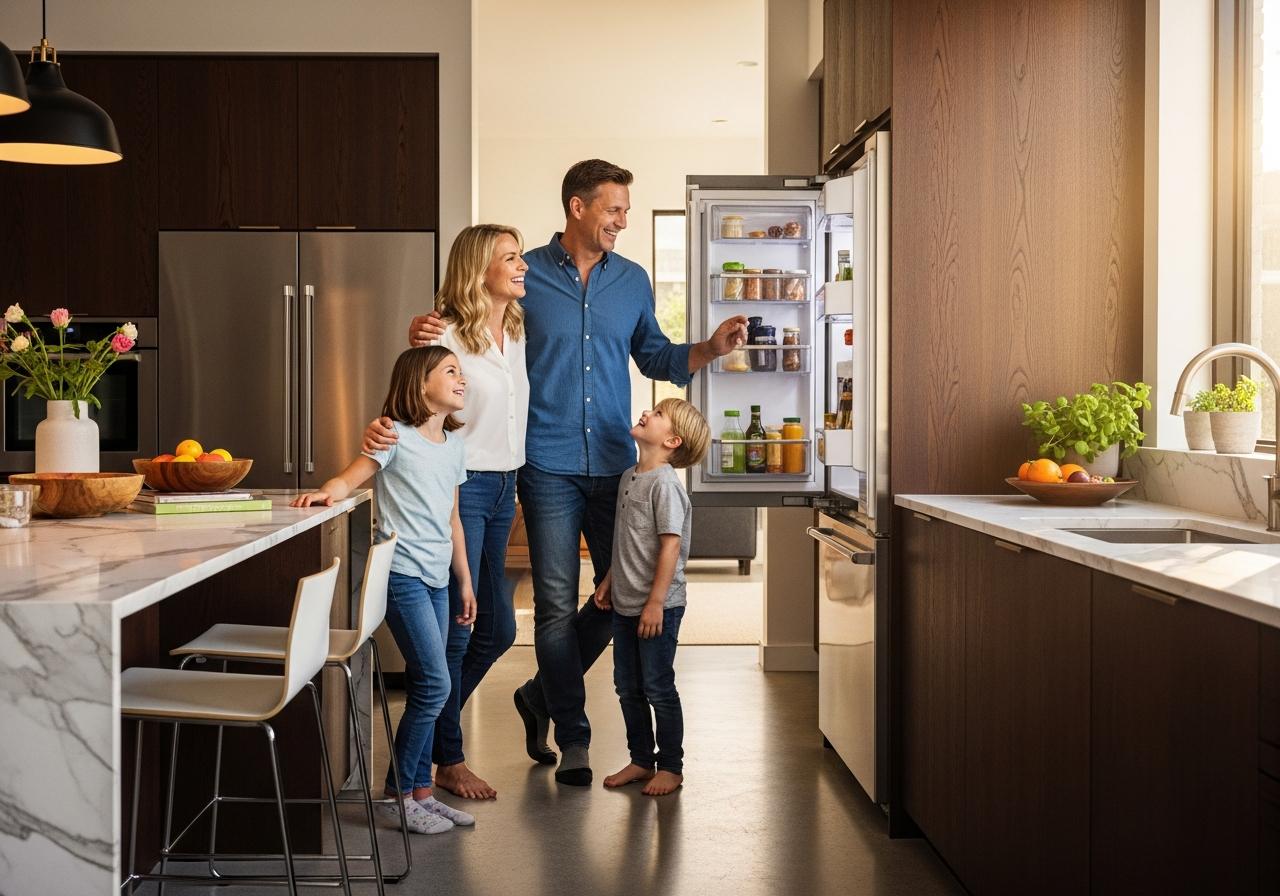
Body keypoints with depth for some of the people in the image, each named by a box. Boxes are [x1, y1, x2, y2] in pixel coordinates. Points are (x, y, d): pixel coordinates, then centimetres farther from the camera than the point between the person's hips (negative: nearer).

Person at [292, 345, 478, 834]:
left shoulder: (453, 444, 14)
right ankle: (399, 791, 2)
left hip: (436, 578, 7)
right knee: (433, 683, -10)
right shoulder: (396, 436, -7)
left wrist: (466, 581, 20)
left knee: (424, 687, 10)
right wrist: (326, 492, -36)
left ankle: (420, 790, 18)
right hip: (402, 573, -7)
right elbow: (350, 477, -14)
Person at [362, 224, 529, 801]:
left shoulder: (517, 333, 10)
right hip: (459, 488, -8)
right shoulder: (445, 337, -12)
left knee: (498, 628, 13)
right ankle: (447, 760, 11)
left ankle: (428, 725, 31)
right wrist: (378, 430, -35)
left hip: (503, 489, 8)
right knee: (455, 630, -3)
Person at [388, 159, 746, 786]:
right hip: (549, 465, -4)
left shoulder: (632, 281, 11)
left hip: (615, 463, 4)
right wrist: (426, 335, -16)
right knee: (557, 604, -1)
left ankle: (544, 694, 27)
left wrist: (712, 348, 0)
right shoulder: (526, 275, 0)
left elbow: (656, 358, 17)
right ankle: (572, 737, 11)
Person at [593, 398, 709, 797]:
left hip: (658, 606, -8)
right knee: (627, 686, 14)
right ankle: (641, 760, 27)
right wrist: (608, 582, 17)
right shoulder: (629, 477, 10)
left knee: (658, 687, 1)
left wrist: (655, 603, -22)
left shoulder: (665, 484, -17)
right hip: (625, 603, 8)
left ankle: (671, 766, 15)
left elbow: (670, 545, -21)